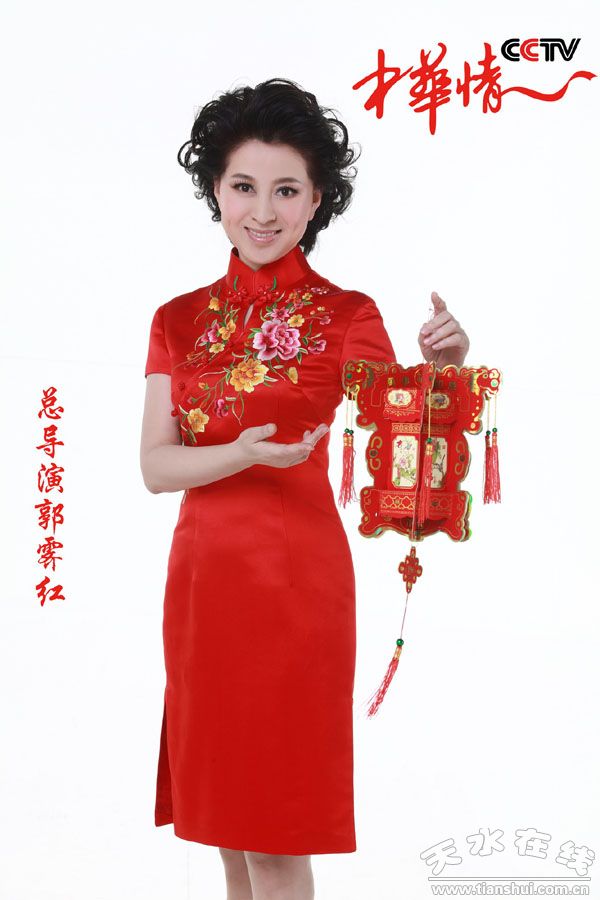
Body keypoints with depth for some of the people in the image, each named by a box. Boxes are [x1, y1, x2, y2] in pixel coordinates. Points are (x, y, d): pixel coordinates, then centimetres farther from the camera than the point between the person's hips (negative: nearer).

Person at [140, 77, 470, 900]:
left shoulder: (345, 315, -3)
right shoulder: (180, 320, 7)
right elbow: (155, 465, -1)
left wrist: (442, 371, -31)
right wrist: (244, 454, -20)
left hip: (296, 576, -4)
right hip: (200, 577, 4)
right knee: (226, 826, 15)